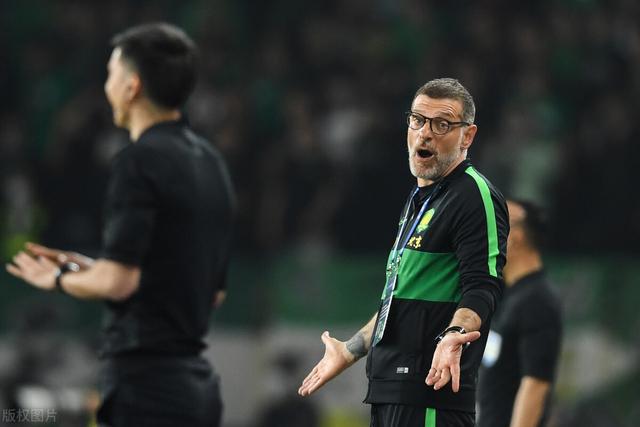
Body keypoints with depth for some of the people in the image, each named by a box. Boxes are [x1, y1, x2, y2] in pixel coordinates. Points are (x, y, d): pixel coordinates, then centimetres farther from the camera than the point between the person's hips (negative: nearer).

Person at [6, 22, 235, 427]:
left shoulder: (141, 159, -13)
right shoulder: (210, 161, 14)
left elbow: (117, 282, -20)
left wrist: (59, 279, 1)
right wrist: (90, 269, 22)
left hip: (148, 383, -9)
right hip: (196, 382, 9)